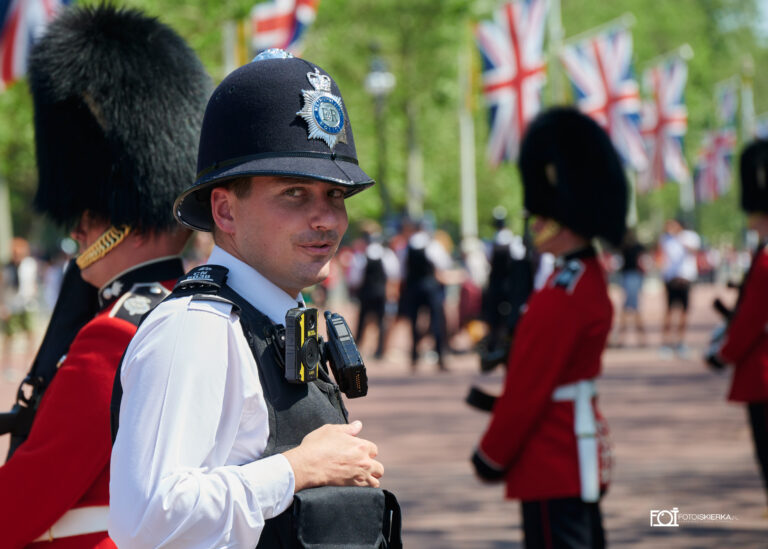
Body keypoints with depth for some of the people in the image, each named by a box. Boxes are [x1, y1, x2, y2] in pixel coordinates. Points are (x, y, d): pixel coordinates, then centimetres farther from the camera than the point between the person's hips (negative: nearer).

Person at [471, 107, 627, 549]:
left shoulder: (560, 298, -21)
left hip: (553, 470, -10)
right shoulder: (592, 279, 10)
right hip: (585, 461, 10)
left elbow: (528, 392, -18)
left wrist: (491, 458, -7)